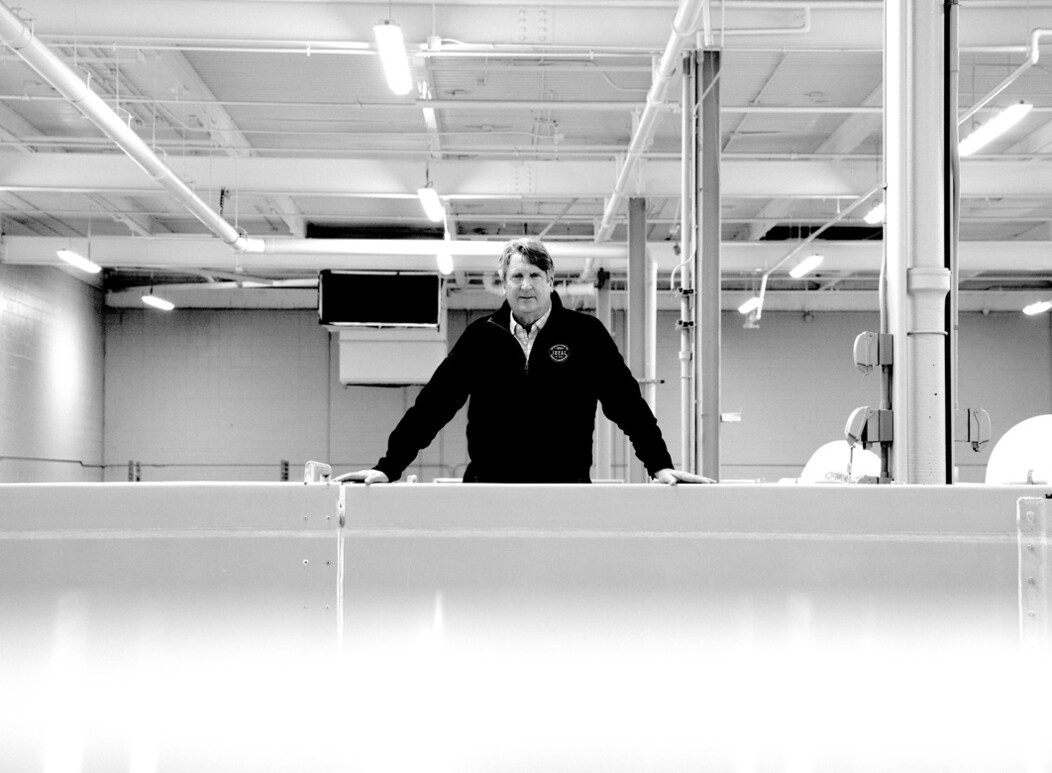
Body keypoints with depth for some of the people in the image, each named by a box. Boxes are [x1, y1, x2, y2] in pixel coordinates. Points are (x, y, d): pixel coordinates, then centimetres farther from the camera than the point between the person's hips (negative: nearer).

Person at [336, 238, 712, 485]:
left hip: (566, 488, -1)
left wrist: (660, 465, -6)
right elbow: (433, 403, 5)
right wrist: (388, 467, -1)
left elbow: (627, 402, 2)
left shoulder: (585, 334, 4)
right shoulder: (481, 336, 8)